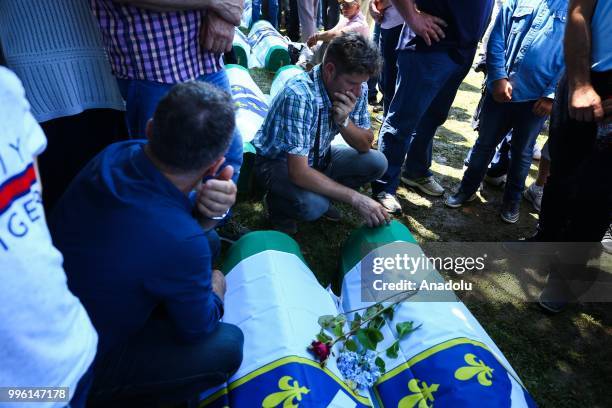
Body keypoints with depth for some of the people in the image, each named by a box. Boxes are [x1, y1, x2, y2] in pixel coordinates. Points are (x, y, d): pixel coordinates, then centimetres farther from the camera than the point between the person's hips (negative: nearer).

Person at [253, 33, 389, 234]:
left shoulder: (357, 88, -14)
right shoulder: (299, 95, -35)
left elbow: (365, 145, -6)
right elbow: (299, 172, -37)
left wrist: (344, 121, -27)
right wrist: (356, 199, -36)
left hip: (318, 156, 7)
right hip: (278, 162, -6)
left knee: (377, 162, -11)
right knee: (312, 205, -34)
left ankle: (320, 193, 9)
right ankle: (277, 203, 1)